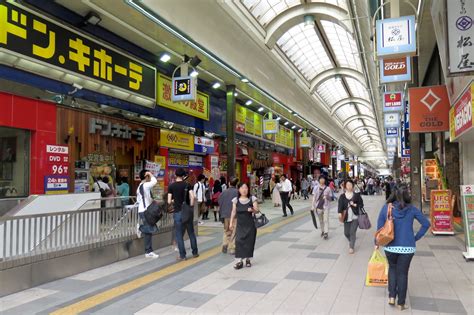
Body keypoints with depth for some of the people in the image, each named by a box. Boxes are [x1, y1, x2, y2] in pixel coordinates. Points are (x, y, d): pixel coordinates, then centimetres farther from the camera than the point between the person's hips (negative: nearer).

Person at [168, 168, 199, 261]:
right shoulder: (187, 185, 0)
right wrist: (191, 206, 0)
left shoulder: (171, 186, -3)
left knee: (179, 235, 6)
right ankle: (195, 253, 22)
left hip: (178, 212, -2)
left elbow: (169, 201, -6)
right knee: (191, 233, 13)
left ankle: (182, 255, 8)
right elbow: (192, 197, -13)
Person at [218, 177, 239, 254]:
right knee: (233, 232, 3)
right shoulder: (237, 192, -11)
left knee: (226, 231, 19)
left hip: (225, 215, 4)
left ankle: (225, 244, 6)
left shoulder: (223, 192, 3)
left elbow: (220, 204, 8)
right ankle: (232, 249, 5)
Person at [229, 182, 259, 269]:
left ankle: (248, 259, 23)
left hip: (250, 224, -1)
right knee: (239, 241, -6)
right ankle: (239, 261, -2)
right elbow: (233, 212, 6)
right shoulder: (236, 200, 0)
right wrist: (231, 222, 4)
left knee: (249, 241, 6)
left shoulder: (252, 199, -4)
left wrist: (252, 210, -26)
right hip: (240, 224, 1)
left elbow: (257, 210, -4)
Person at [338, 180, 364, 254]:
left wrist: (355, 205, -15)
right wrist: (340, 213, -23)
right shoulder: (342, 196, 3)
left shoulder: (357, 195, 1)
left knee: (352, 232, -8)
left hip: (355, 217, -2)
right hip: (346, 217, 2)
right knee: (346, 233, 6)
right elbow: (340, 205, -7)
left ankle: (351, 247, 8)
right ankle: (351, 242, 38)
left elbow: (361, 204, 3)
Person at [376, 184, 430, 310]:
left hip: (390, 246, 1)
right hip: (408, 247, -1)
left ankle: (392, 297, 18)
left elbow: (379, 227, -2)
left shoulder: (386, 208, -6)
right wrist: (416, 238, 7)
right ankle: (401, 303, 22)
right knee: (403, 273, 11)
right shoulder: (412, 209, -6)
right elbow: (426, 224, 0)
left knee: (392, 268, 25)